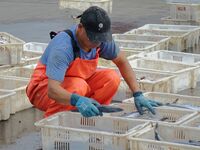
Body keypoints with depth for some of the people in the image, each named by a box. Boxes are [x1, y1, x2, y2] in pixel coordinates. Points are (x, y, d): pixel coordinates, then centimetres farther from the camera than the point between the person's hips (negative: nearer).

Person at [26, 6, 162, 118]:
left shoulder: (102, 39, -16)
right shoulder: (63, 46, -35)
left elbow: (122, 62, 0)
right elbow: (52, 90, -43)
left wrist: (138, 94, -10)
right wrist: (77, 100, -62)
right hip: (43, 88, -6)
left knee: (112, 78, -15)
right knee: (78, 86, -36)